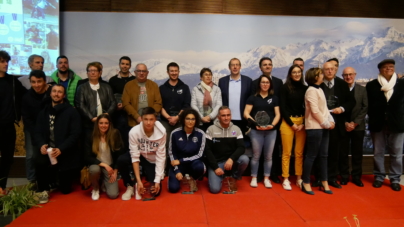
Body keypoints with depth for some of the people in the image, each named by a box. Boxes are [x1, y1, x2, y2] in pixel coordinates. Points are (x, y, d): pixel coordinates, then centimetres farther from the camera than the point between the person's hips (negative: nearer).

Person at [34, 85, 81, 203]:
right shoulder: (43, 112, 8)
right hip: (48, 149, 3)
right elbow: (38, 132, 5)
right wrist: (41, 145, -17)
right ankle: (43, 190, -8)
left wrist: (61, 149, -24)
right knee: (39, 159, -35)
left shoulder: (72, 112, -7)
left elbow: (75, 134, -13)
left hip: (66, 154, -2)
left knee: (65, 189, 2)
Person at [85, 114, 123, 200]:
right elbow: (88, 158, -9)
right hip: (97, 165, 1)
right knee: (94, 169, -37)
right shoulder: (91, 137, -7)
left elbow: (118, 155, -3)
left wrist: (115, 171, -6)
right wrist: (104, 164, -19)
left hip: (111, 167, 0)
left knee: (113, 195, -17)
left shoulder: (114, 135, -8)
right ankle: (95, 188, -3)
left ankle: (104, 183, 20)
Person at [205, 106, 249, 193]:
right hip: (216, 162, -2)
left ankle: (234, 178, 2)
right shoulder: (211, 129, -7)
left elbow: (241, 148, -8)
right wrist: (216, 167, -14)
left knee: (245, 159, -29)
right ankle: (220, 176, 17)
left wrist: (231, 159, -26)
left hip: (231, 160, 2)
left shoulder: (236, 129, -1)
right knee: (214, 189, -20)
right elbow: (207, 150, -7)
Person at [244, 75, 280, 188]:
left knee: (268, 156, 8)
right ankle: (254, 178, 15)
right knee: (256, 155, 3)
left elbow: (277, 114, 7)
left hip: (271, 131, 2)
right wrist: (255, 123, -16)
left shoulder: (274, 98, 10)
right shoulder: (253, 98, 4)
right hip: (256, 131, -2)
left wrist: (272, 125, -11)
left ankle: (266, 178, 20)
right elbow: (246, 113, -2)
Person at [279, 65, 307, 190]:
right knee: (287, 153, 0)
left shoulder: (305, 88, 8)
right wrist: (292, 124, -8)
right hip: (288, 122, -3)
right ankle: (285, 179, 8)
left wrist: (303, 123, -4)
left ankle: (299, 178, 17)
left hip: (302, 122, 3)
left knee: (299, 153, 6)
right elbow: (282, 108, -5)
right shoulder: (285, 87, -2)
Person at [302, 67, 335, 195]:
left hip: (323, 127, 8)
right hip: (314, 127, -8)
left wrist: (331, 121, 0)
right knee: (312, 155, -3)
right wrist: (326, 123, -12)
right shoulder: (311, 91, -11)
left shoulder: (319, 90, 15)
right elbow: (315, 111, -17)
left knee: (323, 155, 11)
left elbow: (324, 108, 14)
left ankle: (324, 182, 21)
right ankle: (306, 183, 9)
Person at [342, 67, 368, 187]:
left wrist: (355, 123, -9)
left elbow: (365, 108, 1)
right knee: (343, 152, 5)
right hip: (343, 126, -1)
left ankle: (356, 176, 17)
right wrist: (345, 123, -10)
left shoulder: (362, 89, 6)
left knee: (357, 152, 6)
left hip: (358, 126, 2)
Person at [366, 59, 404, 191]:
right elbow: (369, 104, 3)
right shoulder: (371, 85, 4)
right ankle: (379, 177, 20)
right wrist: (373, 117, -3)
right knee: (378, 152, 8)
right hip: (378, 123, 0)